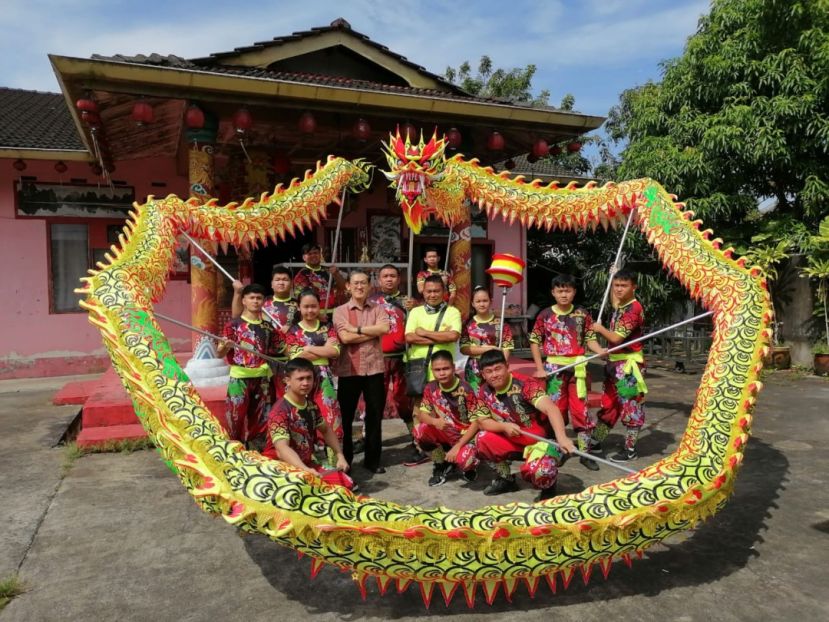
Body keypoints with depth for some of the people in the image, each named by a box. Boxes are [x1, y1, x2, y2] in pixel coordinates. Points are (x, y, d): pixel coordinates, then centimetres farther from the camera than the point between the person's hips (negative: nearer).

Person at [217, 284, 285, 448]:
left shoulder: (268, 327, 11)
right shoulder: (234, 324, -1)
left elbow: (279, 349, 24)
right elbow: (219, 354, -8)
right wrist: (225, 346, -27)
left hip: (263, 379, 4)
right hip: (240, 379, -4)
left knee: (261, 422, 9)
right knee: (237, 419, -3)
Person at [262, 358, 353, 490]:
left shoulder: (311, 406, 4)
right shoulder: (279, 411, -20)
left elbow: (326, 430, 21)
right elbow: (282, 448, -33)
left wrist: (340, 455, 9)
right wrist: (305, 470, -47)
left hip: (309, 463, 7)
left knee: (347, 484, -7)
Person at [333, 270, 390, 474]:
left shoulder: (378, 308, 7)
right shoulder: (340, 311, 1)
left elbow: (384, 328, -14)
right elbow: (345, 337, -14)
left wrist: (356, 329, -14)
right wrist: (373, 332, -10)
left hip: (374, 368, 2)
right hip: (349, 369, -1)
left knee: (375, 415, 9)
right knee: (345, 416, 8)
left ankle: (372, 459, 23)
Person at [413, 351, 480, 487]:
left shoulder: (465, 389, -19)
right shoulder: (431, 388, -6)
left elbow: (476, 422, -18)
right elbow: (421, 414, -5)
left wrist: (457, 446, -25)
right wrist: (435, 421, -29)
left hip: (465, 436, -4)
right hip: (445, 434, 4)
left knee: (463, 460, -36)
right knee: (420, 430, -25)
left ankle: (467, 465, 7)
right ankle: (441, 464, 2)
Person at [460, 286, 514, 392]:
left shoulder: (500, 323, 1)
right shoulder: (468, 324, 4)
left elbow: (506, 348, -2)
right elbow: (463, 348, -2)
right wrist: (486, 349, -12)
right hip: (474, 370, 1)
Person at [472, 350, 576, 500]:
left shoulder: (525, 384, -25)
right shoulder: (485, 392, -5)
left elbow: (551, 408, -37)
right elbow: (482, 422, -1)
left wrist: (562, 438, -53)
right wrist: (504, 426, -21)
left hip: (541, 437, -6)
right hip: (513, 439, 6)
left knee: (536, 472, -33)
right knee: (482, 440, -14)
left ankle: (548, 486, 7)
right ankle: (506, 479, 10)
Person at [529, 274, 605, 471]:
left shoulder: (582, 314, 2)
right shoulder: (545, 315, -1)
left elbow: (590, 339, 3)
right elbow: (534, 341, 2)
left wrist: (601, 350, -19)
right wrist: (540, 368, -4)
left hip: (578, 368, 0)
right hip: (554, 368, 0)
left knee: (581, 409, 2)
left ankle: (585, 453, 12)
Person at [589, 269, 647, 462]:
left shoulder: (634, 309, -17)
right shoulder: (619, 306, 9)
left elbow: (617, 338, -23)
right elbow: (614, 301, 37)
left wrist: (600, 328, -6)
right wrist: (613, 279, 28)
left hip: (628, 364, -9)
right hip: (615, 362, 9)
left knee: (630, 405, 1)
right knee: (608, 403, 16)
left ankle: (630, 450, 10)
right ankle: (596, 441, 26)